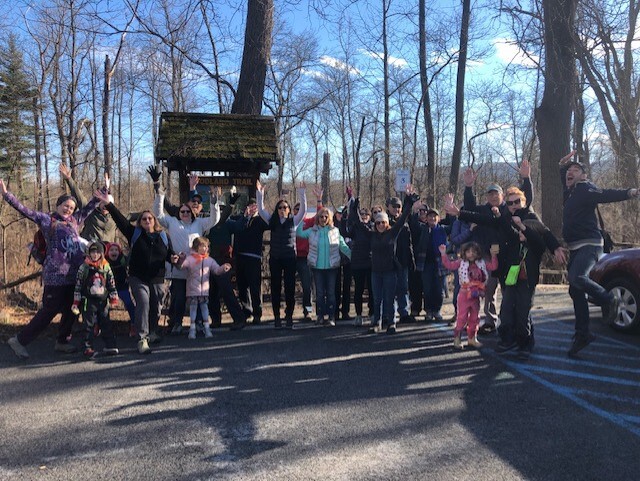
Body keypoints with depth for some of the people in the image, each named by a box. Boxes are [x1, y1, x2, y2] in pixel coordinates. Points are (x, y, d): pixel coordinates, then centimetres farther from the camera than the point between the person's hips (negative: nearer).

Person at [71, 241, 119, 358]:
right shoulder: (84, 267, -2)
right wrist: (75, 303, -2)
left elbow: (112, 284, 11)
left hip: (103, 301, 3)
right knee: (89, 325, -4)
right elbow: (78, 285, 0)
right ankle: (88, 348, 2)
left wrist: (113, 299, 7)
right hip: (88, 301, -3)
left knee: (106, 324, 5)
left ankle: (110, 346, 12)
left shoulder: (106, 267, 6)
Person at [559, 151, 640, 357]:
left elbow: (606, 194, -23)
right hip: (575, 247, 9)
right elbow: (565, 179, 40)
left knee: (576, 277, -32)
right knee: (576, 292, 7)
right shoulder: (570, 191, 17)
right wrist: (563, 165, 30)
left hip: (589, 244, -9)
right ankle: (582, 334, 13)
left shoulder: (586, 189, -7)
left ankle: (609, 300, -7)